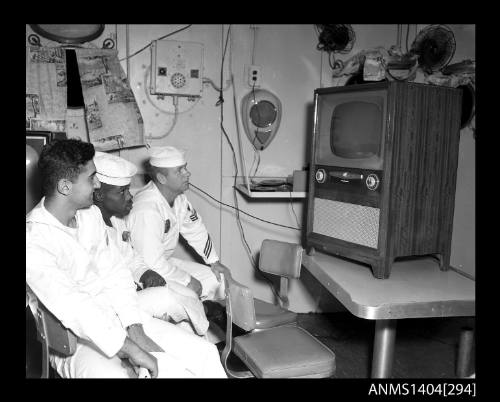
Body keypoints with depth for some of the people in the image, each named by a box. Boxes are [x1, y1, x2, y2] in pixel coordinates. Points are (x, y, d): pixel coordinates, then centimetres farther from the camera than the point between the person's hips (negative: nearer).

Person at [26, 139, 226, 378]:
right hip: (76, 340, -6)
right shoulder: (34, 242, -20)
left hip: (117, 318, 7)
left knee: (205, 354, -3)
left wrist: (136, 331, -8)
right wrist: (132, 351, -28)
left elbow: (115, 273, 3)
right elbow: (73, 309, -27)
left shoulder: (91, 214, 4)